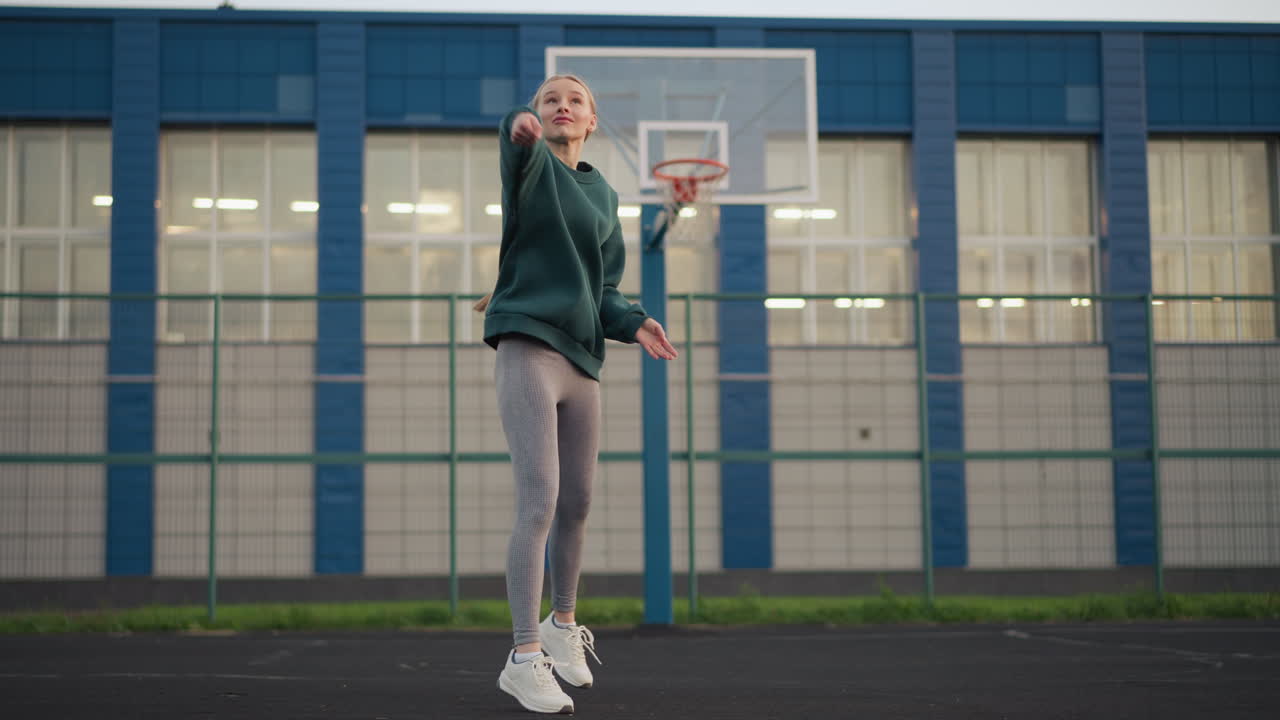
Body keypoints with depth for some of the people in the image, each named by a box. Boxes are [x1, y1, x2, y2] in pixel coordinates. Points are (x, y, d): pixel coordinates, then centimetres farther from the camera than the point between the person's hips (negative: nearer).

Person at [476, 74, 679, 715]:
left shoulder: (604, 196, 18)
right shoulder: (531, 164, 1)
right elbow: (520, 149, -26)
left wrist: (633, 324, -3)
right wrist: (520, 127, -50)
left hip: (582, 360, 6)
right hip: (528, 348, -6)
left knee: (576, 505, 14)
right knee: (539, 505, -14)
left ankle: (563, 625, 35)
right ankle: (525, 657, -8)